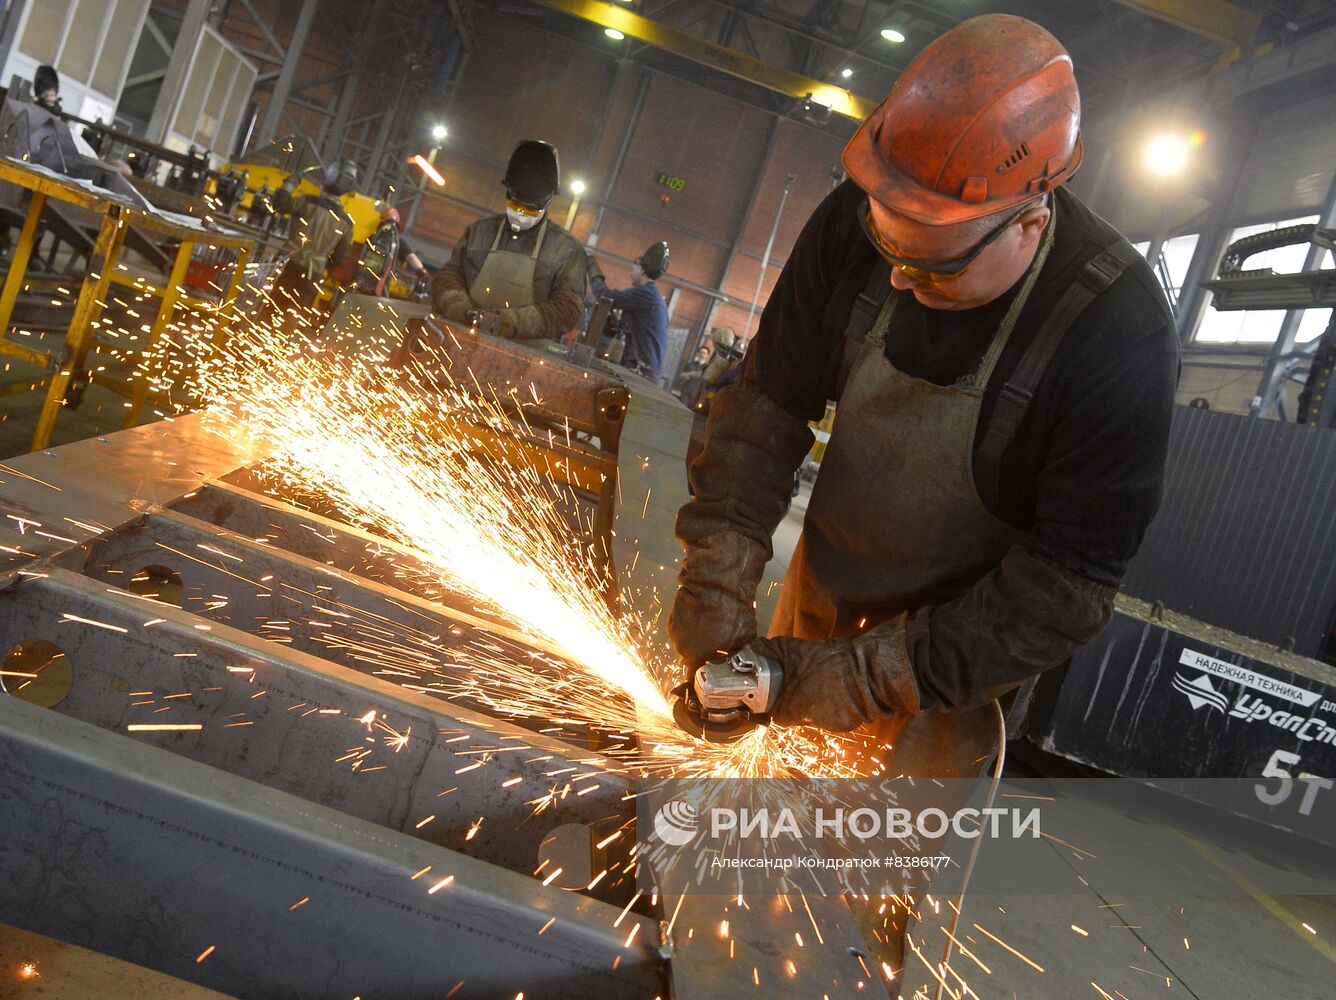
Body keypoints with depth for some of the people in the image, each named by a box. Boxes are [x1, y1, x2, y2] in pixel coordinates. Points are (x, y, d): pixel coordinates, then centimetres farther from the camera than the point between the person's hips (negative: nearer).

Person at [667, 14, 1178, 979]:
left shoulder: (1119, 330, -29)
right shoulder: (854, 225, -20)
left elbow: (1070, 581, -24)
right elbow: (771, 398, -11)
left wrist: (874, 679, -26)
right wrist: (719, 575, -20)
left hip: (959, 645, -4)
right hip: (824, 585, 4)